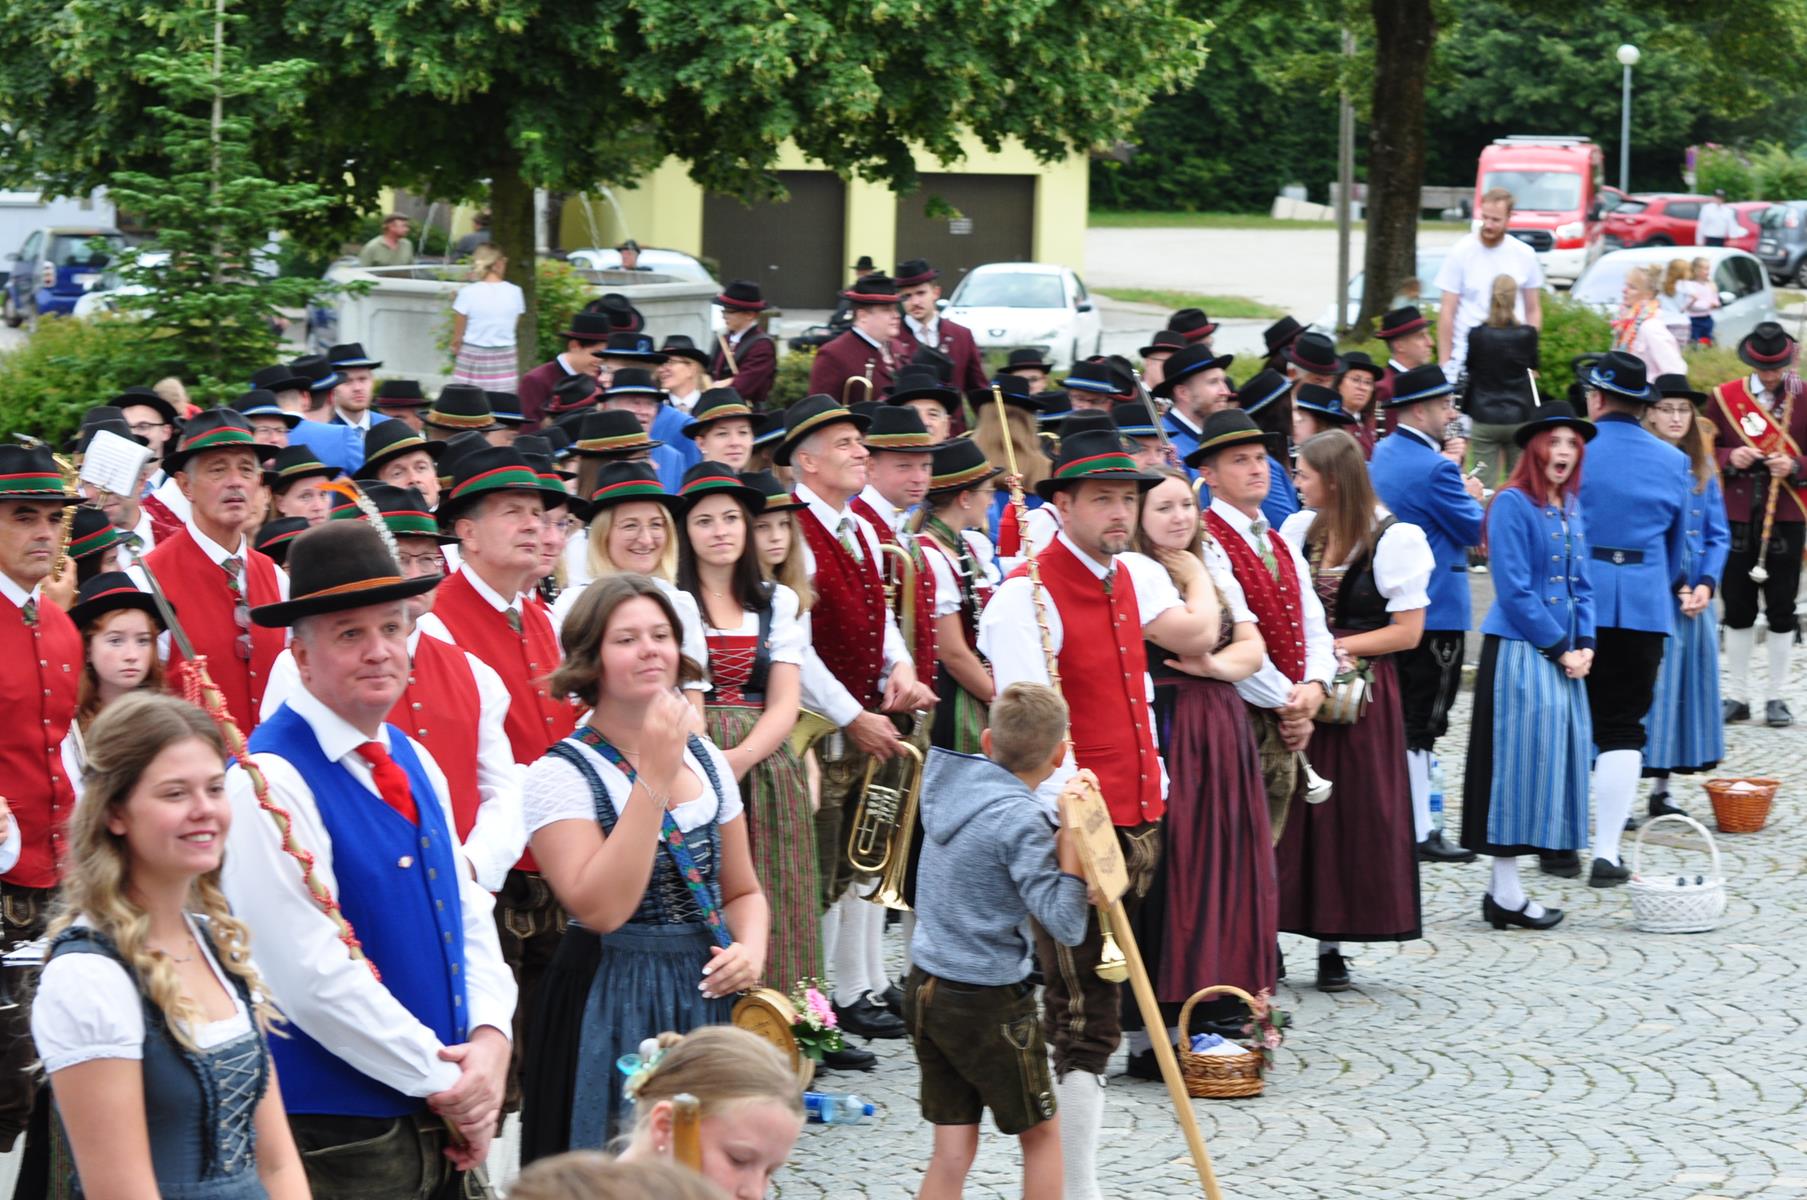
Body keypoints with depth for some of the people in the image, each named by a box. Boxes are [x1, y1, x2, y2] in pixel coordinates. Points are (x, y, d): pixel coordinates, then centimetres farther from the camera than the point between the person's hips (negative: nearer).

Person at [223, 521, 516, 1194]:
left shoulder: (413, 762, 11)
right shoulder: (270, 783, -16)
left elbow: (469, 915, 14)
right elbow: (315, 975, -21)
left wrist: (490, 1039, -5)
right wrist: (447, 1084, -15)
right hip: (340, 1135, -8)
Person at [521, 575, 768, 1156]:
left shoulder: (706, 759, 8)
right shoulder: (562, 773, -10)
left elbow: (743, 891, 17)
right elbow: (601, 907, -22)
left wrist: (750, 951, -5)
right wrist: (655, 776, -22)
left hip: (709, 996, 5)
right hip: (612, 1009, -5)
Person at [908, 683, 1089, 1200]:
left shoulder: (951, 784, 2)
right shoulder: (1020, 819, -20)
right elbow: (1065, 926, -23)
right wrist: (1071, 846, -17)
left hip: (925, 986, 7)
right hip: (989, 1002, -7)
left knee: (952, 1151, 9)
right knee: (1042, 1135, 13)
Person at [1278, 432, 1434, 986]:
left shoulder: (1394, 539, -7)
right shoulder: (1301, 529, 8)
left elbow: (1407, 632, -7)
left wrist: (1336, 647, -11)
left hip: (1360, 690, -4)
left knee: (1353, 810, 1)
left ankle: (1332, 943, 7)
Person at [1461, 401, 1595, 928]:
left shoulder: (1570, 507, 14)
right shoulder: (1512, 504, -10)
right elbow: (1515, 591, -14)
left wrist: (1584, 645, 4)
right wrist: (1560, 649, -12)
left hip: (1561, 654, 8)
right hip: (1519, 652, -8)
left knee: (1558, 757, 7)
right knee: (1520, 760, -8)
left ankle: (1505, 890, 11)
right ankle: (1506, 894, -3)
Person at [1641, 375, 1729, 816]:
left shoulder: (1702, 466, 11)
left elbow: (1719, 534, 12)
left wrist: (1706, 584, -5)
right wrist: (1673, 586, -13)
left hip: (1694, 595, 6)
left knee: (1685, 684, 8)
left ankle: (1661, 791, 17)